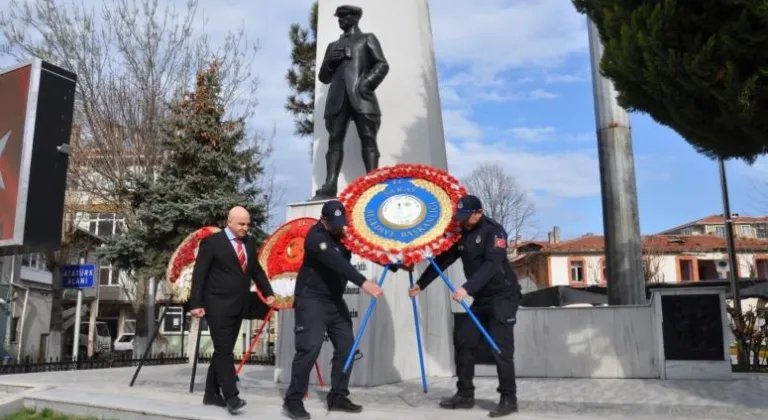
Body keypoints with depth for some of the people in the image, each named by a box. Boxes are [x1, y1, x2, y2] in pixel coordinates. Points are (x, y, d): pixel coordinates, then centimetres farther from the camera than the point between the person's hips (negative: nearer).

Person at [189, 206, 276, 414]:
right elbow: (199, 274, -8)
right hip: (218, 306, -6)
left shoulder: (249, 243, 11)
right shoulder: (212, 242, -7)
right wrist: (196, 303, -13)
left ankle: (212, 394, 19)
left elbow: (256, 270, 18)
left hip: (238, 307, 6)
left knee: (223, 351, 11)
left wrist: (268, 292, 6)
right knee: (224, 351, -10)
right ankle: (231, 396, -10)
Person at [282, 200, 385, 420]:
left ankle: (337, 397, 15)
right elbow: (336, 262, -34)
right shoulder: (316, 236, -19)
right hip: (311, 300, -8)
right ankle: (293, 400, -5)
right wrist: (363, 282, -45)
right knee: (310, 347, -16)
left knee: (346, 346, 4)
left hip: (335, 300, 8)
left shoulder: (344, 233, 8)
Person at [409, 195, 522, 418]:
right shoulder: (461, 234, 6)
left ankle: (509, 399, 1)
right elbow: (442, 260, 10)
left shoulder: (494, 231, -15)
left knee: (501, 348, -10)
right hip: (481, 298, 8)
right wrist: (420, 284, 5)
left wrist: (467, 288, -39)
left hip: (503, 296, -7)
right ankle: (465, 395, 13)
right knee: (464, 341, 4)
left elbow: (491, 264, -28)